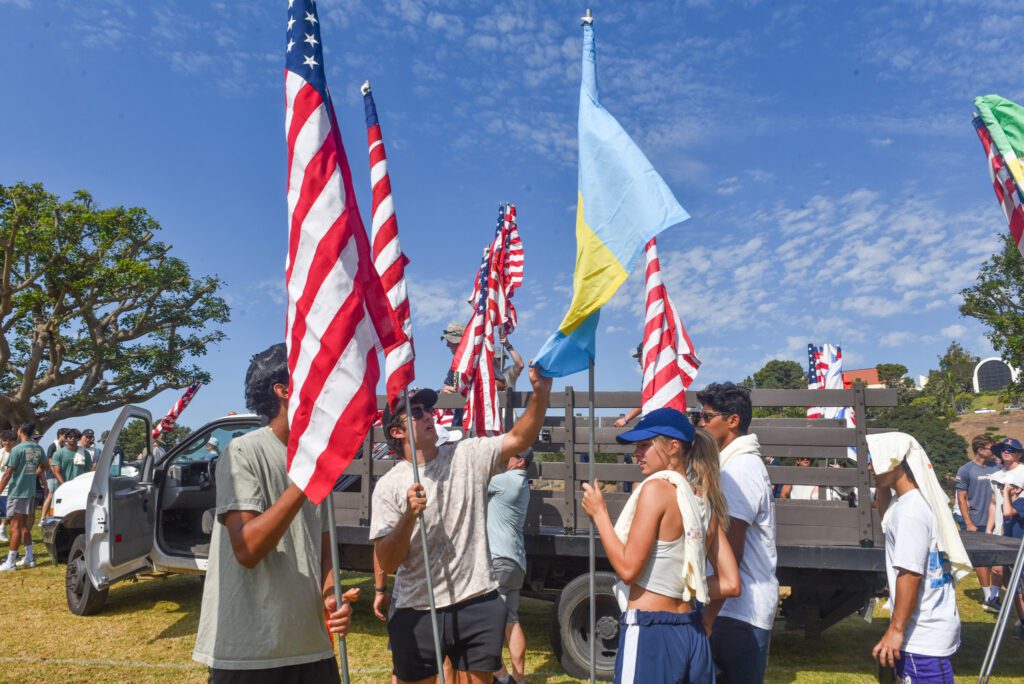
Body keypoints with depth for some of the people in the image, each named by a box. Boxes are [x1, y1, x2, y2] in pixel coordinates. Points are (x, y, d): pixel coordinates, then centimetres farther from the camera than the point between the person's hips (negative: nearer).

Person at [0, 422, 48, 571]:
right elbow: (43, 466, 19)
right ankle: (29, 558, 20)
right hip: (31, 492, 7)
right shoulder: (38, 448, 5)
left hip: (17, 492, -6)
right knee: (25, 526, 16)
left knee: (16, 527, -3)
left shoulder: (17, 449, -15)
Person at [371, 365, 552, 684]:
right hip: (416, 612, -1)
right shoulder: (389, 486, -5)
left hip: (478, 604, 1)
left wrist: (540, 393, -22)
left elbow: (520, 439, -7)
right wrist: (409, 516, -24)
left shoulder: (467, 456, 1)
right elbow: (387, 563, -8)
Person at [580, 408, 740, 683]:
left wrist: (599, 513, -7)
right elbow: (731, 584, 7)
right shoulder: (705, 500, 7)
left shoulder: (656, 488, -14)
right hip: (692, 634, 7)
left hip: (649, 632, -7)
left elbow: (628, 569, -16)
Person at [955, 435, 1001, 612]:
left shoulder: (997, 468, 6)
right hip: (977, 524, -3)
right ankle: (988, 597, 15)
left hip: (996, 522, 3)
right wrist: (969, 524, -10)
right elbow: (961, 499, -5)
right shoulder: (966, 470, -5)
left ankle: (995, 595, 12)